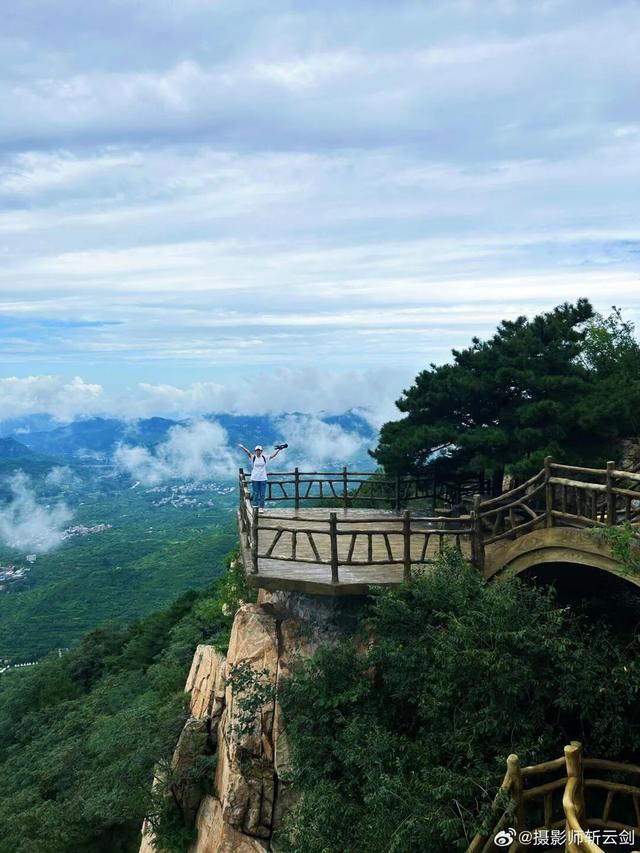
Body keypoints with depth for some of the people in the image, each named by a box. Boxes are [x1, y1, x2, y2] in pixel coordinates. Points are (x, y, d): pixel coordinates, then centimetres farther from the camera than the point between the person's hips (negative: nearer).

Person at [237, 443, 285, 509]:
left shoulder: (265, 458, 2)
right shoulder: (253, 457, -3)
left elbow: (273, 455, 1)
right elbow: (248, 452, -19)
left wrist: (278, 449, -7)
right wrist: (243, 447, -35)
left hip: (263, 479, 1)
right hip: (254, 479, -1)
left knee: (262, 494, 5)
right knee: (255, 494, 4)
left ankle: (261, 507, 14)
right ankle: (255, 507, 13)